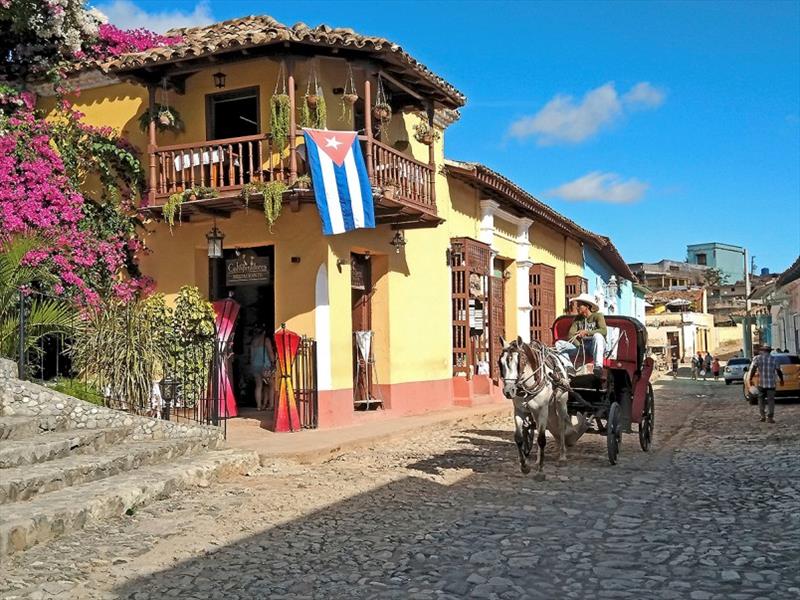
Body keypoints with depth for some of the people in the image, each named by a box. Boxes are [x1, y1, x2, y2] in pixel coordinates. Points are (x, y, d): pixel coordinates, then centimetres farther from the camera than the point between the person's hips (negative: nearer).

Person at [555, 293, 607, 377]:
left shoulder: (598, 316, 3)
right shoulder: (577, 319, 16)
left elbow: (604, 331, -16)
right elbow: (571, 334, 4)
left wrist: (587, 332, -28)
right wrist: (578, 345, -16)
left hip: (595, 347, -5)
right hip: (581, 346, 5)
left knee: (597, 336, -38)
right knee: (559, 343, -12)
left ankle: (598, 366, -52)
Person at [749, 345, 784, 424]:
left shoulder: (757, 358, 2)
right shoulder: (774, 359, 4)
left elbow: (753, 370, -6)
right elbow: (779, 371, 5)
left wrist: (750, 379, -3)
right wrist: (781, 380, 19)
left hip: (761, 383, 0)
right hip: (771, 383, 0)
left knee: (761, 399, 14)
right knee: (771, 400, 3)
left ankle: (763, 415, 10)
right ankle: (770, 417, -1)